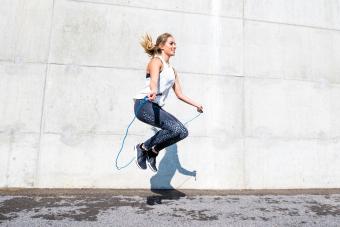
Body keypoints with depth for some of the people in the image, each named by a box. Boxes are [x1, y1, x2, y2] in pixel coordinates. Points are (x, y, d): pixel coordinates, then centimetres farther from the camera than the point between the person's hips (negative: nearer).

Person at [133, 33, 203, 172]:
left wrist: (196, 105, 27)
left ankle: (152, 152, 10)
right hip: (144, 104, -8)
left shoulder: (172, 70, 21)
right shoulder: (156, 61, -4)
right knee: (176, 128, -23)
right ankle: (143, 147, -6)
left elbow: (179, 94, 24)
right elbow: (154, 80, -27)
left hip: (157, 107, 8)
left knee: (182, 132, -2)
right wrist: (153, 91, -49)